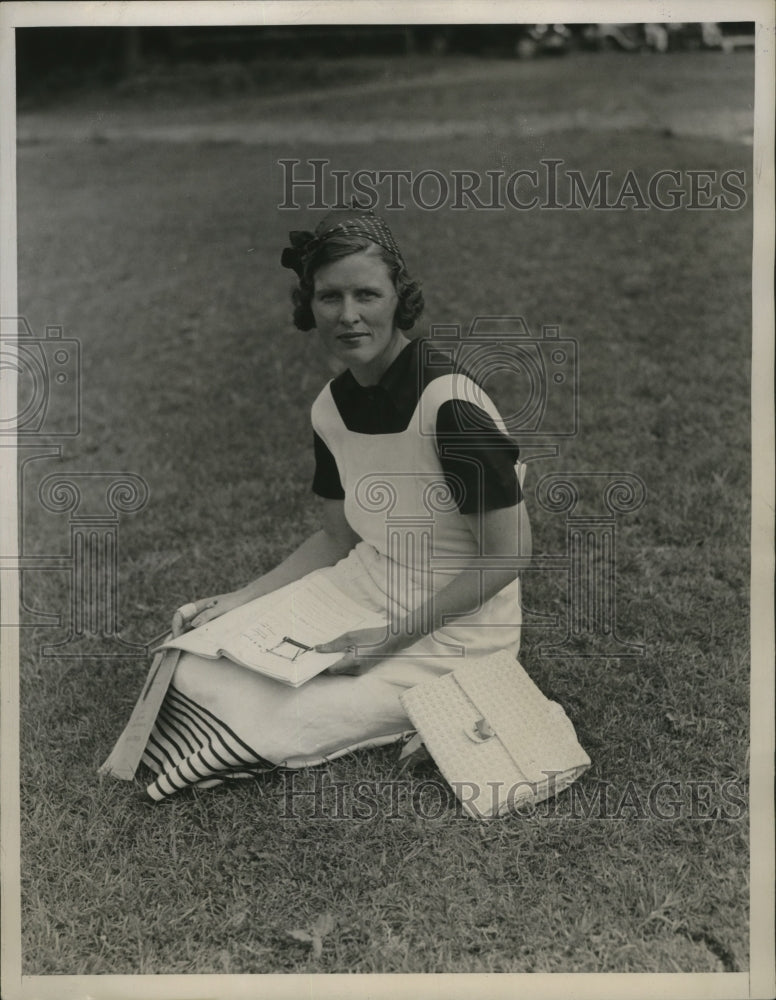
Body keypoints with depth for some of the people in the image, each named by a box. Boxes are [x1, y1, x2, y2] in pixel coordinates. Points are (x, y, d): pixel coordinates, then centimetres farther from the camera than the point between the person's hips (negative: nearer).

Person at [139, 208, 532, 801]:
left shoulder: (450, 405, -23)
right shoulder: (332, 408, 0)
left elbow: (509, 554, -19)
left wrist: (392, 633, -19)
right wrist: (237, 602, 2)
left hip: (453, 627, -7)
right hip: (365, 593, 7)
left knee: (272, 728, -17)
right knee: (194, 668, -6)